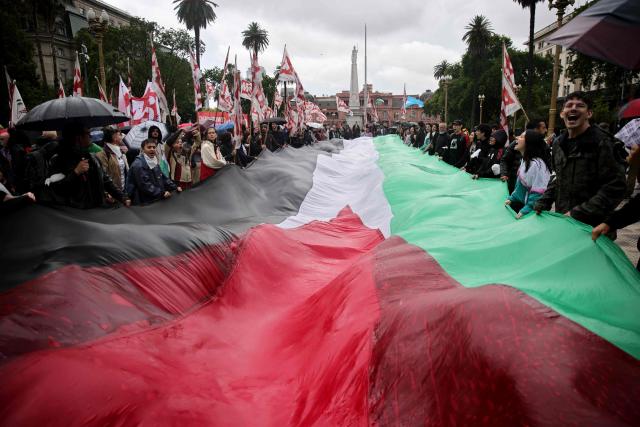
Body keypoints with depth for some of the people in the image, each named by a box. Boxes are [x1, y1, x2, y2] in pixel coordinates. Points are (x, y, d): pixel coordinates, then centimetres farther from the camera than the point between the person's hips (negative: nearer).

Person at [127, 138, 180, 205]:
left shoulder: (155, 162, 14)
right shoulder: (138, 165, -17)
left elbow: (162, 177, 19)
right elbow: (145, 185, -23)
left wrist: (175, 187, 9)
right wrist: (162, 193, -24)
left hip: (156, 200, 9)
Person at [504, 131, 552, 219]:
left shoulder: (537, 164, -23)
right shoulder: (524, 160, 6)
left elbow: (538, 194, -25)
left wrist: (524, 212, -25)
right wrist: (511, 198, 7)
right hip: (520, 204, 8)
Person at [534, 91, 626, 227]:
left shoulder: (602, 143, -11)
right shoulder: (558, 143, 9)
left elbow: (615, 187, -16)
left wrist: (577, 214, -22)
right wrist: (542, 203, 9)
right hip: (561, 220, 6)